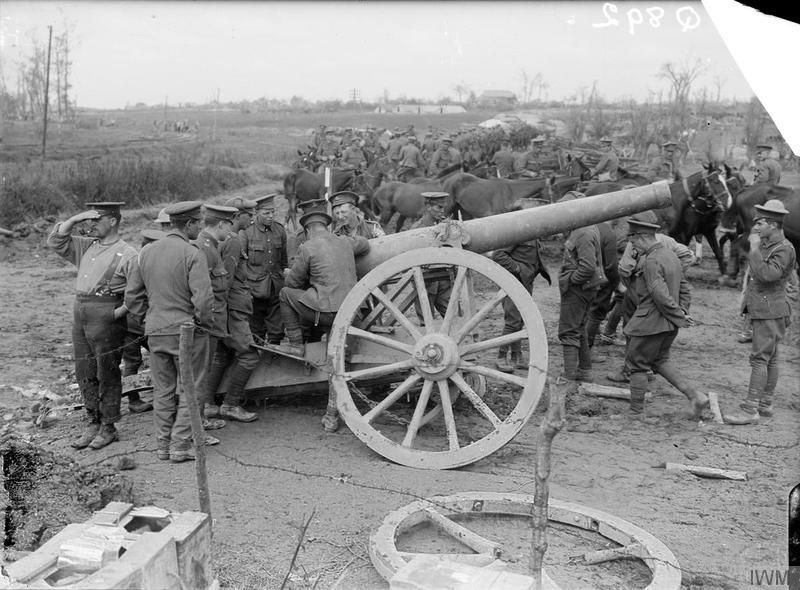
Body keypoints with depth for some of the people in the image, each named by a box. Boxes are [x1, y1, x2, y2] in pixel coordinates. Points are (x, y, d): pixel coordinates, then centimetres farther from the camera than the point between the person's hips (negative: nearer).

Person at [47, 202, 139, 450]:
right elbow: (55, 241, 17)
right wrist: (75, 219, 5)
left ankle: (108, 428, 12)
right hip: (79, 315, 7)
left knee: (107, 374, 1)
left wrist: (121, 311, -20)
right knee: (85, 374, 12)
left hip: (106, 318, -7)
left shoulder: (127, 254, -8)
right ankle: (94, 423, 24)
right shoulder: (87, 246, 15)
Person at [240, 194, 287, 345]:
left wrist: (285, 278, 16)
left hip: (276, 287, 4)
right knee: (256, 331, 6)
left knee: (276, 331, 5)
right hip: (256, 289, -3)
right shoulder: (246, 232, -7)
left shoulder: (280, 230, 6)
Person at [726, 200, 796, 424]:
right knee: (770, 358, 14)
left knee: (759, 358, -11)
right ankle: (765, 405, 22)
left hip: (770, 311, -10)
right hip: (762, 310, 10)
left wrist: (754, 249, -22)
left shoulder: (784, 249, -15)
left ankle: (750, 410, -11)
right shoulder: (767, 245, 14)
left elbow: (766, 274, -29)